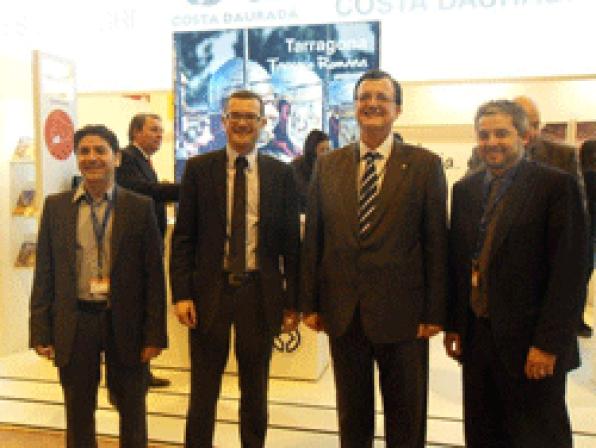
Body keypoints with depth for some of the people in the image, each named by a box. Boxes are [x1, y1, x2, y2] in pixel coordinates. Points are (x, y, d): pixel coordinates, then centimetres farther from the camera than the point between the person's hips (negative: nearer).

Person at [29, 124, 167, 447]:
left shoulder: (140, 208, -3)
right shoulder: (55, 206, 3)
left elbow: (153, 274, -4)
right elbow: (44, 272, 4)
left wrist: (154, 334, -7)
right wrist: (40, 331, 0)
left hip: (125, 323, -1)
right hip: (74, 324, 2)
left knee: (132, 410, 14)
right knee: (78, 415, 15)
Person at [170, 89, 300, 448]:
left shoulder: (281, 173, 2)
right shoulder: (198, 168, 1)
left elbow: (291, 241, 3)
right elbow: (183, 237, 0)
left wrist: (292, 301, 1)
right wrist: (181, 294, -7)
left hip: (261, 293, 1)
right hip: (209, 290, 0)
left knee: (256, 389, 16)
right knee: (203, 389, 12)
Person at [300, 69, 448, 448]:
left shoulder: (425, 165, -3)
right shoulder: (328, 165, 5)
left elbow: (436, 243, -5)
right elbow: (313, 239, 6)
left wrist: (435, 313, -6)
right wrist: (310, 303, 4)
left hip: (401, 313, -2)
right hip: (342, 313, 3)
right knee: (351, 416, 18)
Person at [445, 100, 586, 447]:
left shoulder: (557, 186, -9)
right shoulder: (465, 189, 7)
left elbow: (568, 272, -13)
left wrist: (548, 344, -15)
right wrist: (453, 325, 7)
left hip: (530, 343, -4)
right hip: (476, 338, 5)